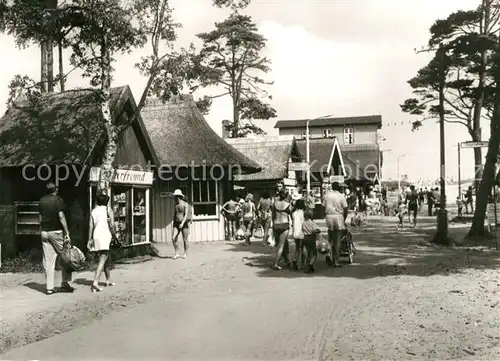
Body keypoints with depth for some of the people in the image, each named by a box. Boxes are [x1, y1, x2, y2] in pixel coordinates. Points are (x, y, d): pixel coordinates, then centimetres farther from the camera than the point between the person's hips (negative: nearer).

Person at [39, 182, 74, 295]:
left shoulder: (42, 200, 11)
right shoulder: (58, 199, -7)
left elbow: (41, 217, 13)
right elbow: (61, 216, -13)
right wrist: (67, 233, -13)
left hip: (44, 232, 6)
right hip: (56, 231, -5)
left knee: (48, 260, 5)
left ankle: (49, 288, 5)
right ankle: (65, 284, 5)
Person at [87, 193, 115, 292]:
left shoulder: (93, 211, 13)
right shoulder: (108, 210, 3)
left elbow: (91, 226, 5)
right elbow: (112, 224, -8)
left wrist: (90, 239, 5)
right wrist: (113, 231, 10)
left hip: (96, 236, 6)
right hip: (105, 236, -5)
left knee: (107, 258, 20)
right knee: (102, 260, -11)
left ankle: (108, 280, 30)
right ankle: (95, 282, -25)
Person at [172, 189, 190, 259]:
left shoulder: (185, 204, -10)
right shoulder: (175, 205, 11)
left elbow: (186, 215, -19)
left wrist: (182, 223, -30)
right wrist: (174, 225, 15)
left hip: (184, 224, -5)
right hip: (176, 224, 5)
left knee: (185, 239, 1)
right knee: (174, 238, -7)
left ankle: (185, 254, 13)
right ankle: (177, 254, 1)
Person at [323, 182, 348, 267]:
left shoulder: (327, 195, 6)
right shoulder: (341, 196, -2)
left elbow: (324, 207, 6)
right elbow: (345, 209, -3)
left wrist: (326, 216, 13)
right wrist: (344, 220, 8)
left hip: (329, 216, 2)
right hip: (338, 216, -2)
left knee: (331, 239, 15)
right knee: (338, 241, 4)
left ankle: (330, 255, -8)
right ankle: (336, 261, 6)